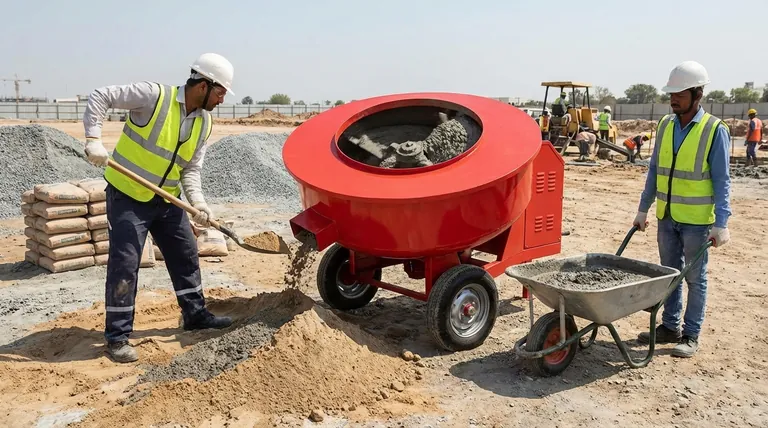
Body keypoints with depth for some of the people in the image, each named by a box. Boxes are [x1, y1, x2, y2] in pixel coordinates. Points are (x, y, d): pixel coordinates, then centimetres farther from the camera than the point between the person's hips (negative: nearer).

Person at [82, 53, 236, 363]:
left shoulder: (204, 123, 2)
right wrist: (93, 139, -25)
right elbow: (100, 97, -14)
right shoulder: (154, 95, -17)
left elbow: (191, 169, 2)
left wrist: (198, 201, -14)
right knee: (124, 264, -6)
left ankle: (195, 314, 30)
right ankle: (117, 337, 5)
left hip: (166, 199, 7)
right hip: (127, 196, -7)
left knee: (186, 256, 13)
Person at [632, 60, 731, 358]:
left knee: (695, 278, 6)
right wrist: (643, 210, 9)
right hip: (667, 216, 5)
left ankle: (691, 335, 16)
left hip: (697, 220, -5)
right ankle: (670, 327, 26)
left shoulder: (715, 130, -10)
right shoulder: (665, 125, 4)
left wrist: (721, 224, -15)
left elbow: (721, 180, -10)